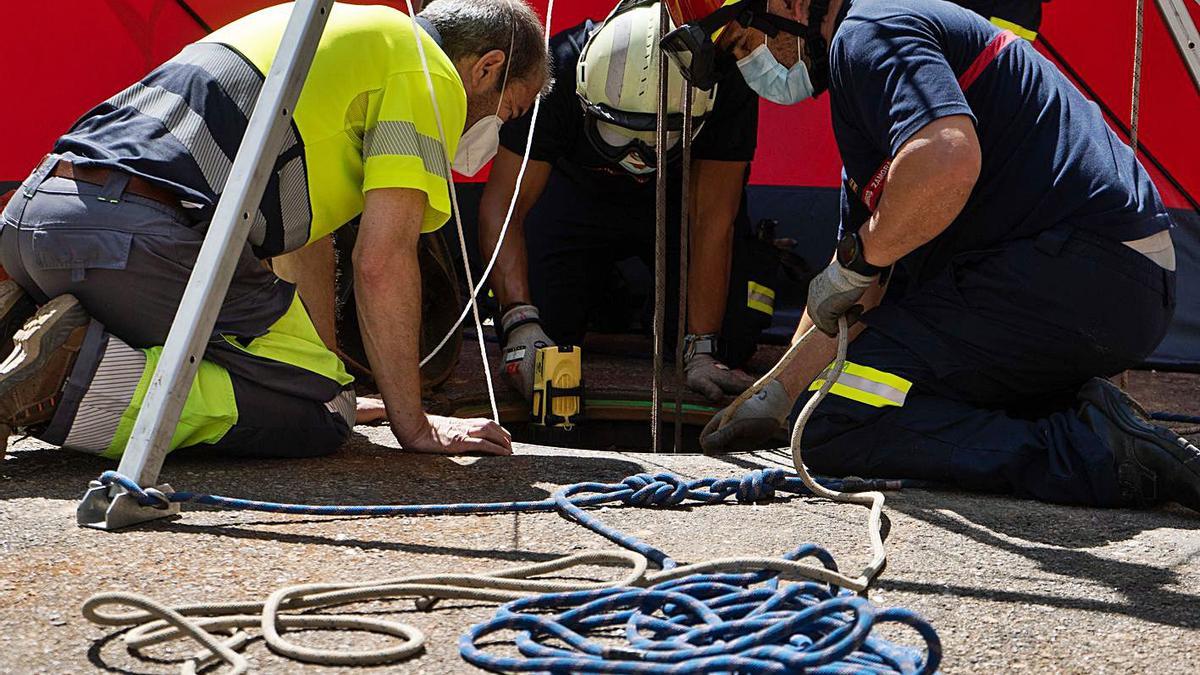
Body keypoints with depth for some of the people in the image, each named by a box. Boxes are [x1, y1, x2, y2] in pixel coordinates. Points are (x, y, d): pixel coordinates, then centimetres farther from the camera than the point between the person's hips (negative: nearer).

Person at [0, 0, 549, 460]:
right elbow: (381, 262, -5)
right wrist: (415, 427, 5)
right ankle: (79, 376, -18)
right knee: (322, 413, -3)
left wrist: (329, 367, 43)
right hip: (142, 235, -9)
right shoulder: (431, 77, 4)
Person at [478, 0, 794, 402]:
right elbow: (502, 205, -32)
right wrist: (521, 322, -44)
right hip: (580, 189, 0)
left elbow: (711, 220, -28)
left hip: (681, 198, 0)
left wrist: (700, 351, -29)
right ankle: (599, 296, 17)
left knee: (730, 337, -17)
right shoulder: (557, 71, -36)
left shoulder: (727, 85, -35)